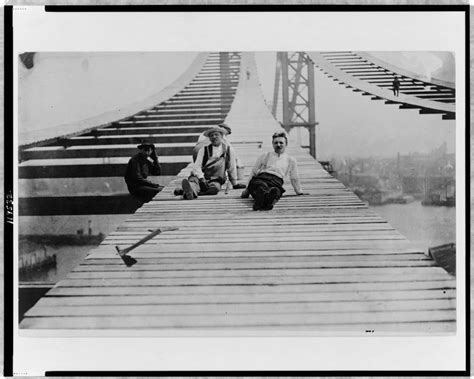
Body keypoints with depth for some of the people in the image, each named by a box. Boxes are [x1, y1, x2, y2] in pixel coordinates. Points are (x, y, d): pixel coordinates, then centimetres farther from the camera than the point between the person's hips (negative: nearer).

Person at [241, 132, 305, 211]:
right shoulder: (264, 156, 28)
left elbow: (294, 179, 36)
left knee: (276, 190, -42)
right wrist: (247, 189, 25)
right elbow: (253, 172, 29)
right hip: (260, 178, 1)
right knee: (262, 186, -41)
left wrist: (300, 192, 38)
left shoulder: (291, 160, 28)